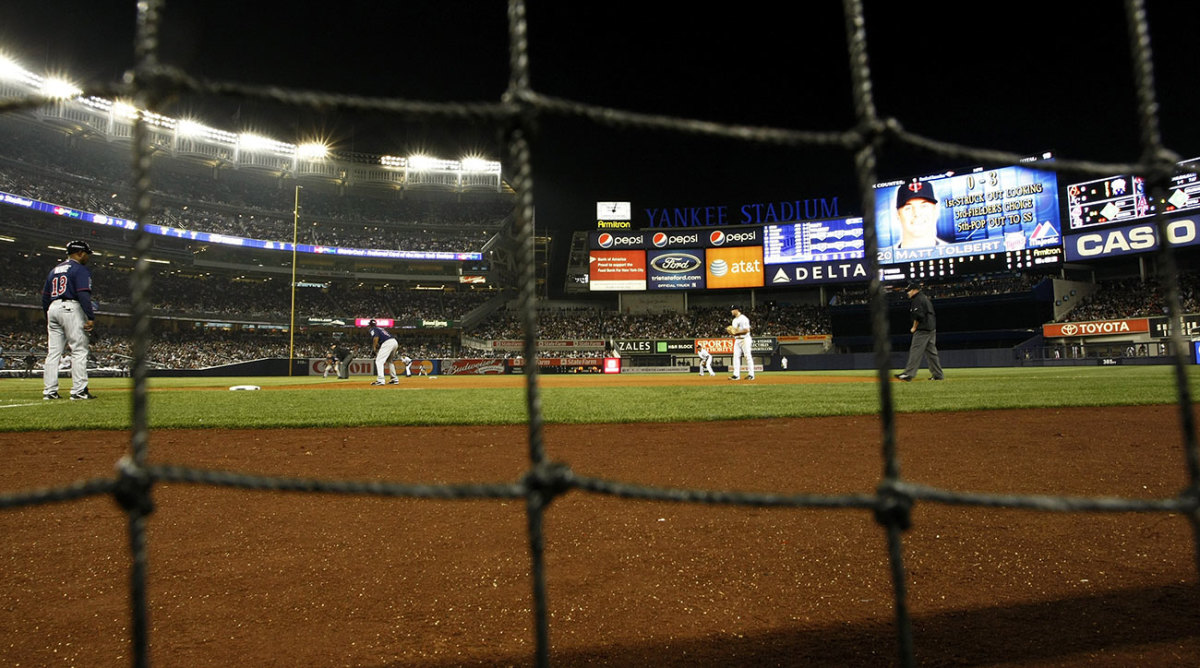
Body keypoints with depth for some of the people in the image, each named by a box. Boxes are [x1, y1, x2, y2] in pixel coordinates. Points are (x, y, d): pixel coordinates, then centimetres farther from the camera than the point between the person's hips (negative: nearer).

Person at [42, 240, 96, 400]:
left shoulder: (54, 270, 21)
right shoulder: (80, 269, -3)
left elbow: (45, 296, 20)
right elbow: (84, 295, -16)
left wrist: (48, 319, 25)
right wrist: (91, 317, -20)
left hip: (53, 309, 8)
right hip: (71, 308, -8)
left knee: (53, 352, 8)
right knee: (79, 351, -7)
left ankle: (49, 391, 7)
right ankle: (79, 390, -11)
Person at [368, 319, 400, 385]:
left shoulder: (373, 329, 9)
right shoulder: (381, 328, 33)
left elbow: (376, 337, -9)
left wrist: (374, 347, -3)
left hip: (387, 343, -8)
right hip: (395, 342, 8)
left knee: (379, 361, -7)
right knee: (390, 361, 24)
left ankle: (380, 380, -21)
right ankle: (395, 379, 25)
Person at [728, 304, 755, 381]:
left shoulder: (743, 318, -10)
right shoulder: (734, 320, 18)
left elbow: (747, 330, -17)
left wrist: (737, 331, -20)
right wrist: (731, 331, 2)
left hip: (744, 339, -9)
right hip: (737, 340, 9)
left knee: (748, 356, -7)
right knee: (736, 356, 1)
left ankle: (751, 374, -3)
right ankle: (736, 375, 0)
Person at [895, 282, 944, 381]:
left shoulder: (918, 299, -9)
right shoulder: (926, 298, 22)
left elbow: (918, 316, -20)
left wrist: (914, 327, -9)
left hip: (922, 330, -10)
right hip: (932, 329, 10)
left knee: (915, 351, -13)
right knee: (931, 352, 12)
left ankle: (909, 374, -17)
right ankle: (938, 375, 13)